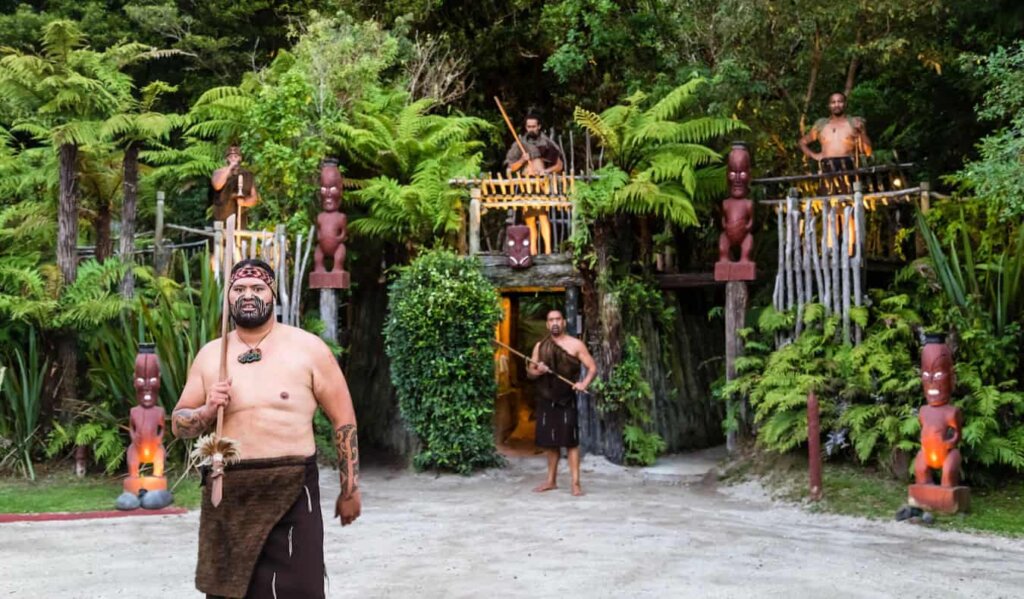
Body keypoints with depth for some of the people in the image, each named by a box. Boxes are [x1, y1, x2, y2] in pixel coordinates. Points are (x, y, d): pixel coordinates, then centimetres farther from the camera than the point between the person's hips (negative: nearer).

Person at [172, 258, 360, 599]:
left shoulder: (308, 348, 0)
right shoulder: (210, 355, 9)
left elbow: (343, 419, 2)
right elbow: (178, 423, 14)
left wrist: (349, 489, 2)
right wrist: (207, 411, -9)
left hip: (290, 493, -3)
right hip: (227, 495, 4)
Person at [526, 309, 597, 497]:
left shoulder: (575, 344, 0)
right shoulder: (540, 346, 11)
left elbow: (593, 367, -3)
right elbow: (529, 371, 14)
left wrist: (584, 384, -20)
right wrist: (537, 371, -9)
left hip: (566, 399, -4)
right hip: (545, 399, 4)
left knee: (571, 441, -7)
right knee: (549, 441, 9)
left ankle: (575, 483, -6)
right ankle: (551, 480, 21)